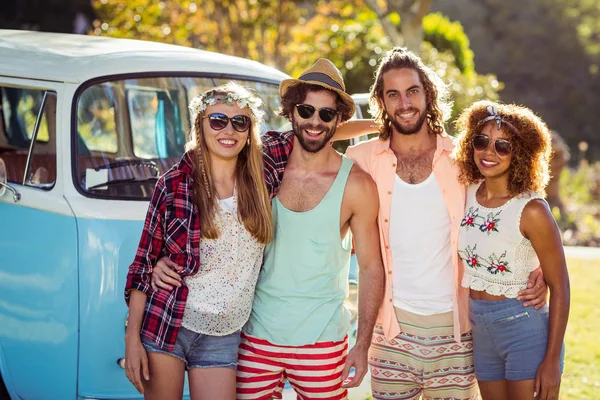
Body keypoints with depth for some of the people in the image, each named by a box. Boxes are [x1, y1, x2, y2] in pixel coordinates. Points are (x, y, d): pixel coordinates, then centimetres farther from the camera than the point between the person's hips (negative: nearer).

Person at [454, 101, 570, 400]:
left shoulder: (531, 210, -16)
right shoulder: (468, 194, 0)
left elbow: (559, 288, -13)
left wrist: (552, 361, -15)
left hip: (525, 330, -6)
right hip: (481, 331, 6)